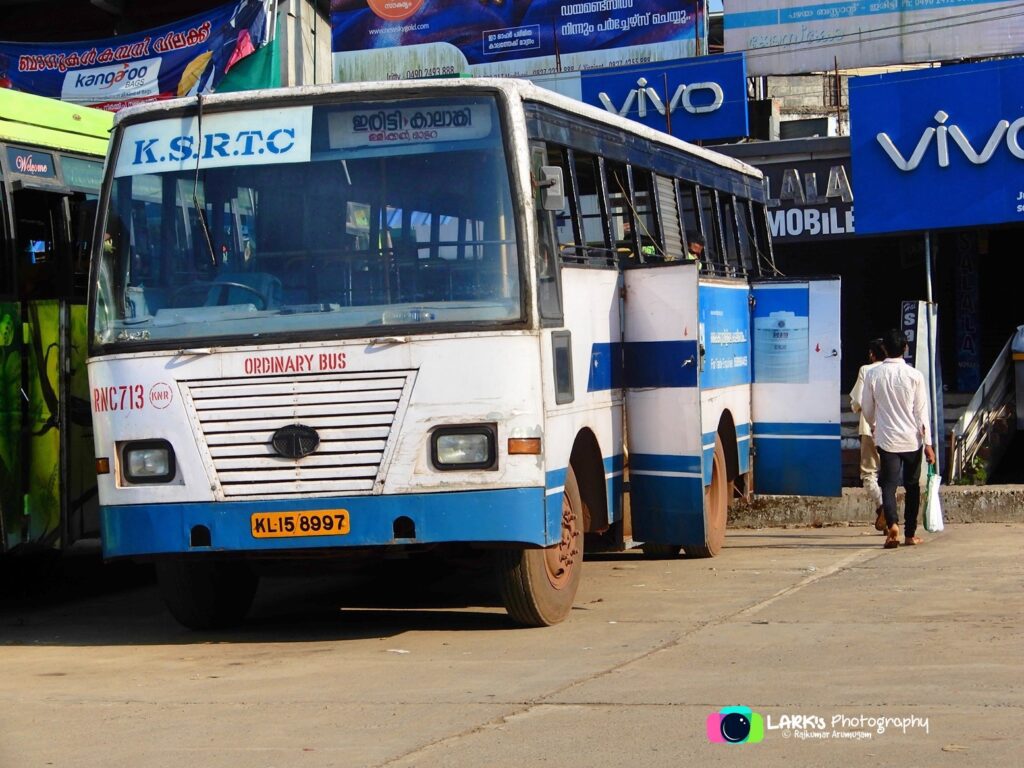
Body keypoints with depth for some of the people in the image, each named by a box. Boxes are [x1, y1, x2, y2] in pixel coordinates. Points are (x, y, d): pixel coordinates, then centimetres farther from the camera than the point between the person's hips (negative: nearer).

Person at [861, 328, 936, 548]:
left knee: (888, 484, -2)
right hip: (912, 439, 0)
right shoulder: (914, 375, -7)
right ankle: (910, 534, 17)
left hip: (886, 439, 0)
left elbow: (867, 409, 7)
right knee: (912, 486, 13)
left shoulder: (873, 375, -3)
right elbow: (921, 411, -6)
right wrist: (928, 443, -2)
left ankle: (892, 524, -27)